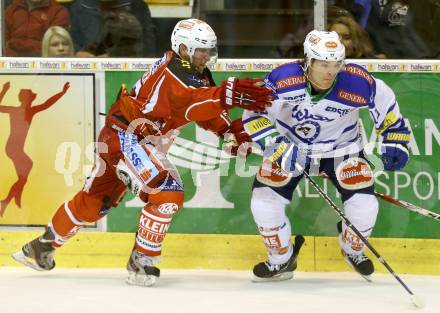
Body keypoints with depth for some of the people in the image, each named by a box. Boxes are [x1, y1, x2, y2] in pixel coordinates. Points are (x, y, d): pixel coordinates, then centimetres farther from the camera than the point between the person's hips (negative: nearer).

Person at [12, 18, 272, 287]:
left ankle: (42, 247, 33)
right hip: (124, 137, -10)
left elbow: (205, 111, 11)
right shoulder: (176, 72, -23)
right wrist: (230, 95, -57)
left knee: (94, 201, 19)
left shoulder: (197, 74, 8)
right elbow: (193, 103, -43)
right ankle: (141, 263, -11)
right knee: (167, 194, -21)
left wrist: (232, 129, -6)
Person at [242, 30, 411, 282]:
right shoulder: (283, 80, -29)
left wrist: (395, 142, -2)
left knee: (364, 203, -16)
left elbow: (385, 101, -5)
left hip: (342, 149, 0)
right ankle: (281, 260, 15)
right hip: (290, 146, 0)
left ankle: (353, 250, 19)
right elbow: (254, 114, -21)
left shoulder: (358, 83, -25)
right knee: (264, 201, -12)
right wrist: (277, 147, -31)